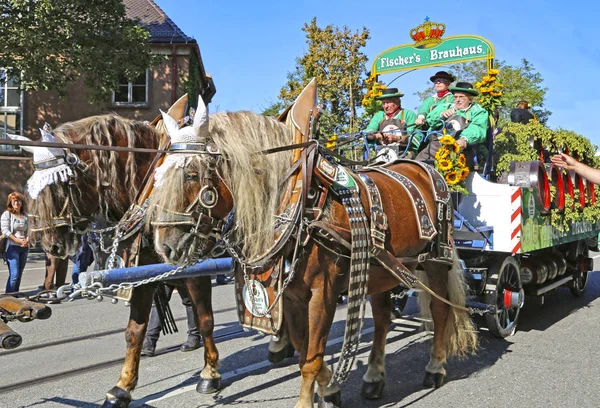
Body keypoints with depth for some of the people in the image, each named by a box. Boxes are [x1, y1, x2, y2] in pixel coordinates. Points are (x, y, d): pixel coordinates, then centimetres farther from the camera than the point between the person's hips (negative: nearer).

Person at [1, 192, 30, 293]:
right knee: (14, 274, -12)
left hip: (24, 248, 5)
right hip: (12, 247, -5)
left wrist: (27, 240, -6)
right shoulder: (7, 214, -1)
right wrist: (19, 241, -16)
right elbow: (5, 231, -10)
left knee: (19, 274, 8)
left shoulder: (25, 215, 13)